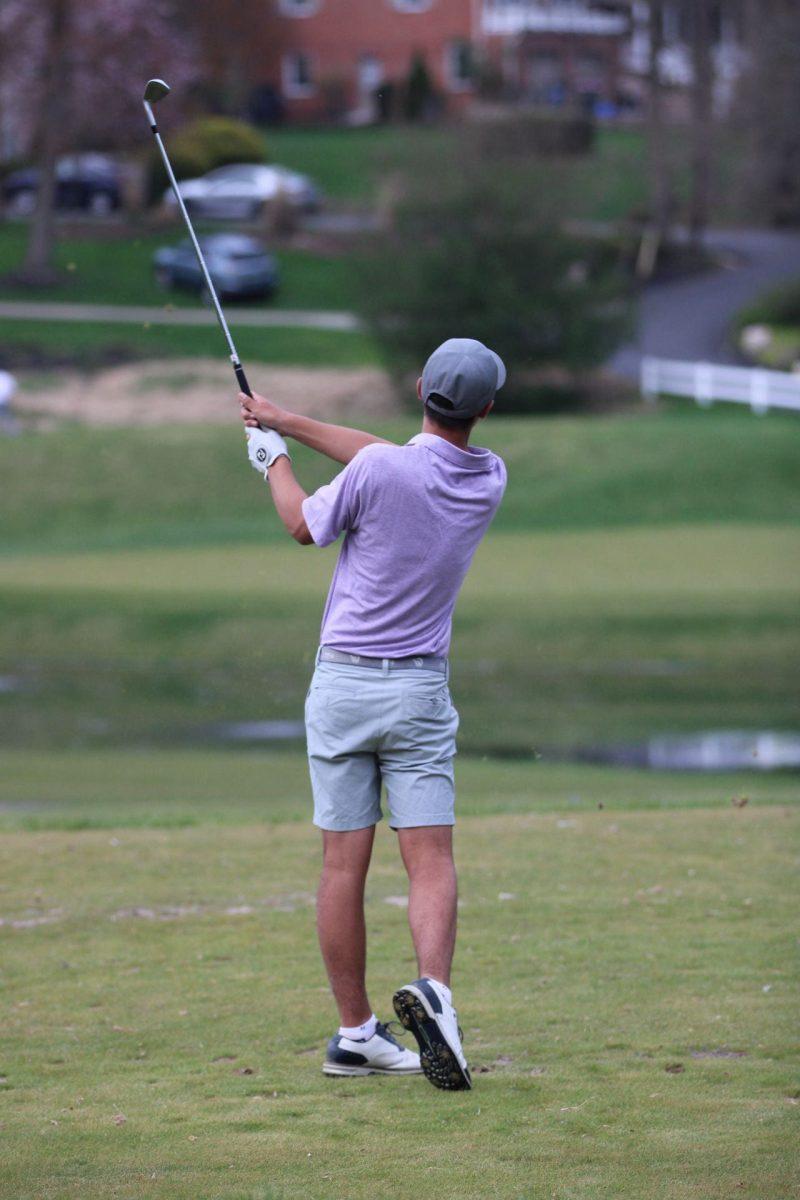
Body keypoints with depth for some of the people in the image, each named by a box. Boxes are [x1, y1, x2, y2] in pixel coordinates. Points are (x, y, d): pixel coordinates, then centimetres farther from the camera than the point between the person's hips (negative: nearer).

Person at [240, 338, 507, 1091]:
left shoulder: (379, 472, -15)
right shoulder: (488, 480, -1)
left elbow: (304, 526, 4)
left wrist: (273, 458, 22)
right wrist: (288, 422, 20)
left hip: (343, 683, -2)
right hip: (420, 689, 2)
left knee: (343, 865, 3)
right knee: (431, 861, -2)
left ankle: (355, 1034, 6)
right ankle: (432, 987, -28)